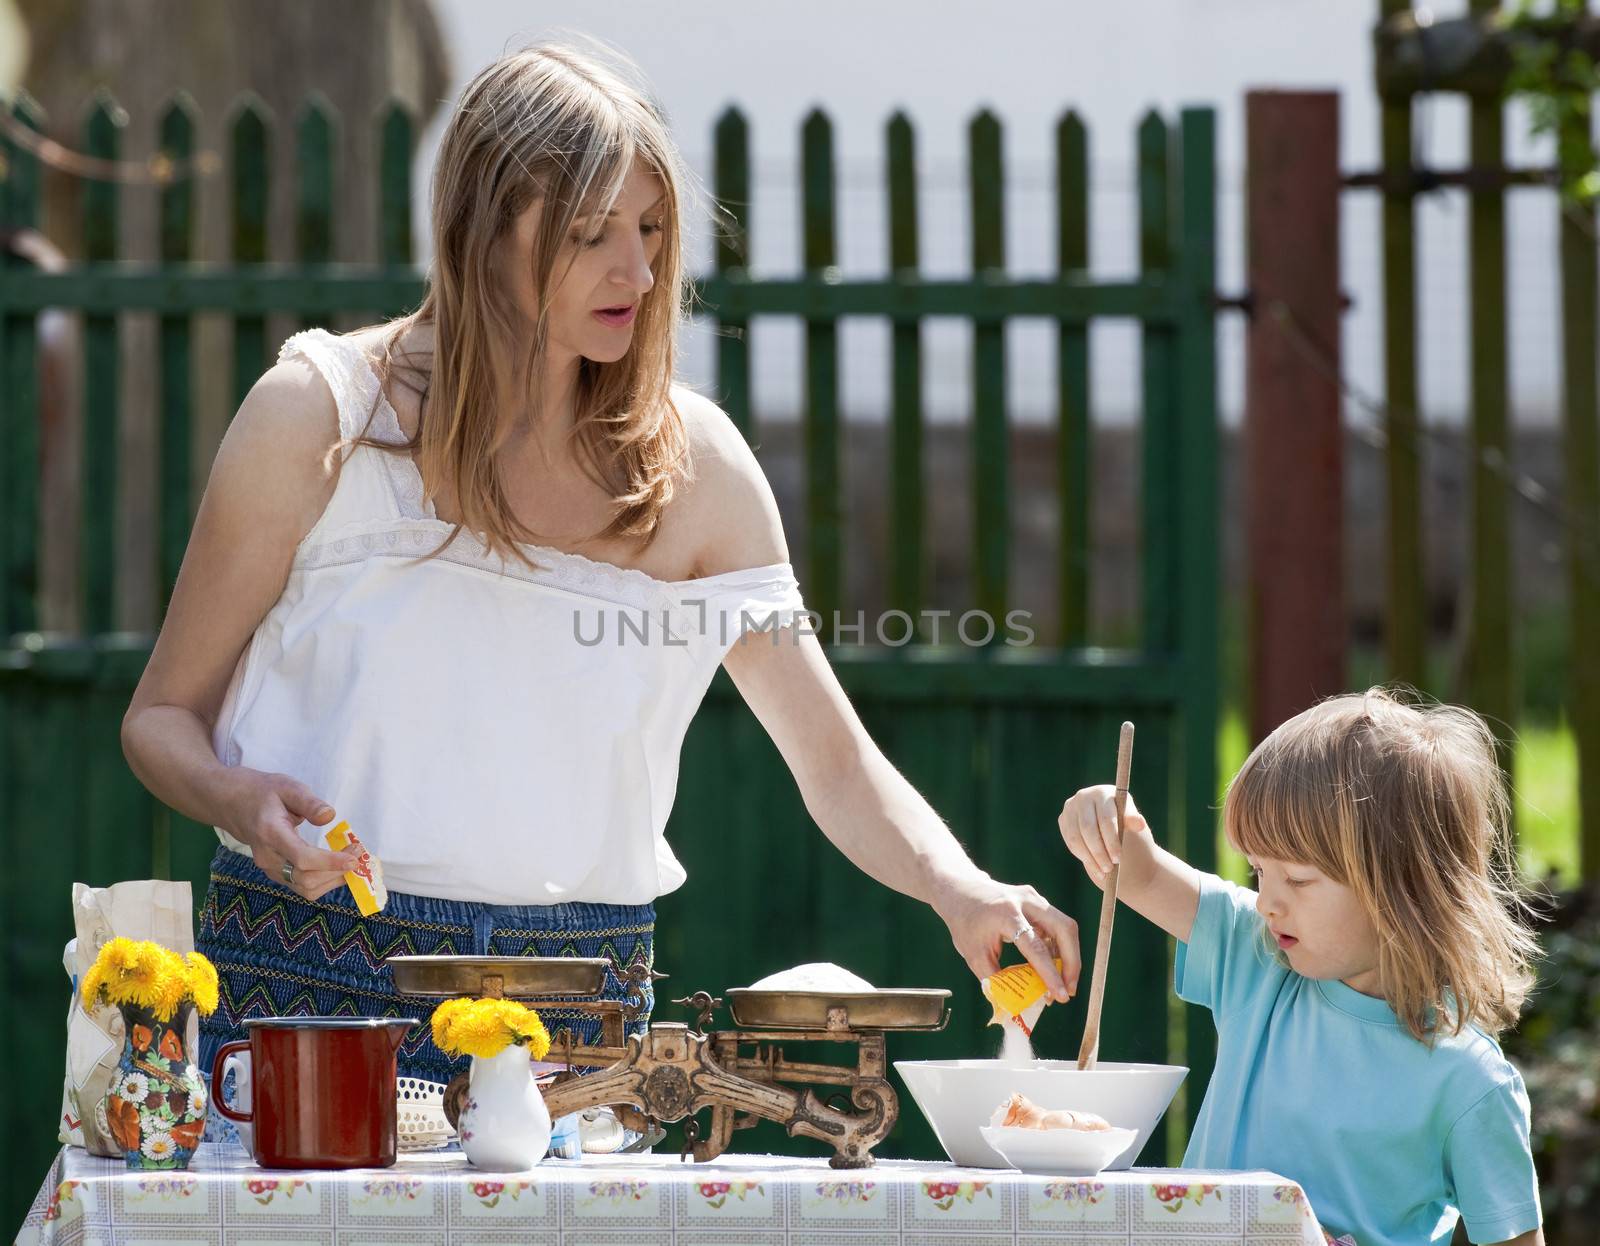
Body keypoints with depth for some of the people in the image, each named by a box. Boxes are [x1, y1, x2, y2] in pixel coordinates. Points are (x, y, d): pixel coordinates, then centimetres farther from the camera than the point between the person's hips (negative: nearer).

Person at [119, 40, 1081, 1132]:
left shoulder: (691, 461, 5)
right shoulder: (322, 412, -2)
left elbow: (838, 764, 4)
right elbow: (165, 716, 5)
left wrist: (959, 889, -15)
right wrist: (243, 800, -18)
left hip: (584, 1001, 2)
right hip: (320, 978, -2)